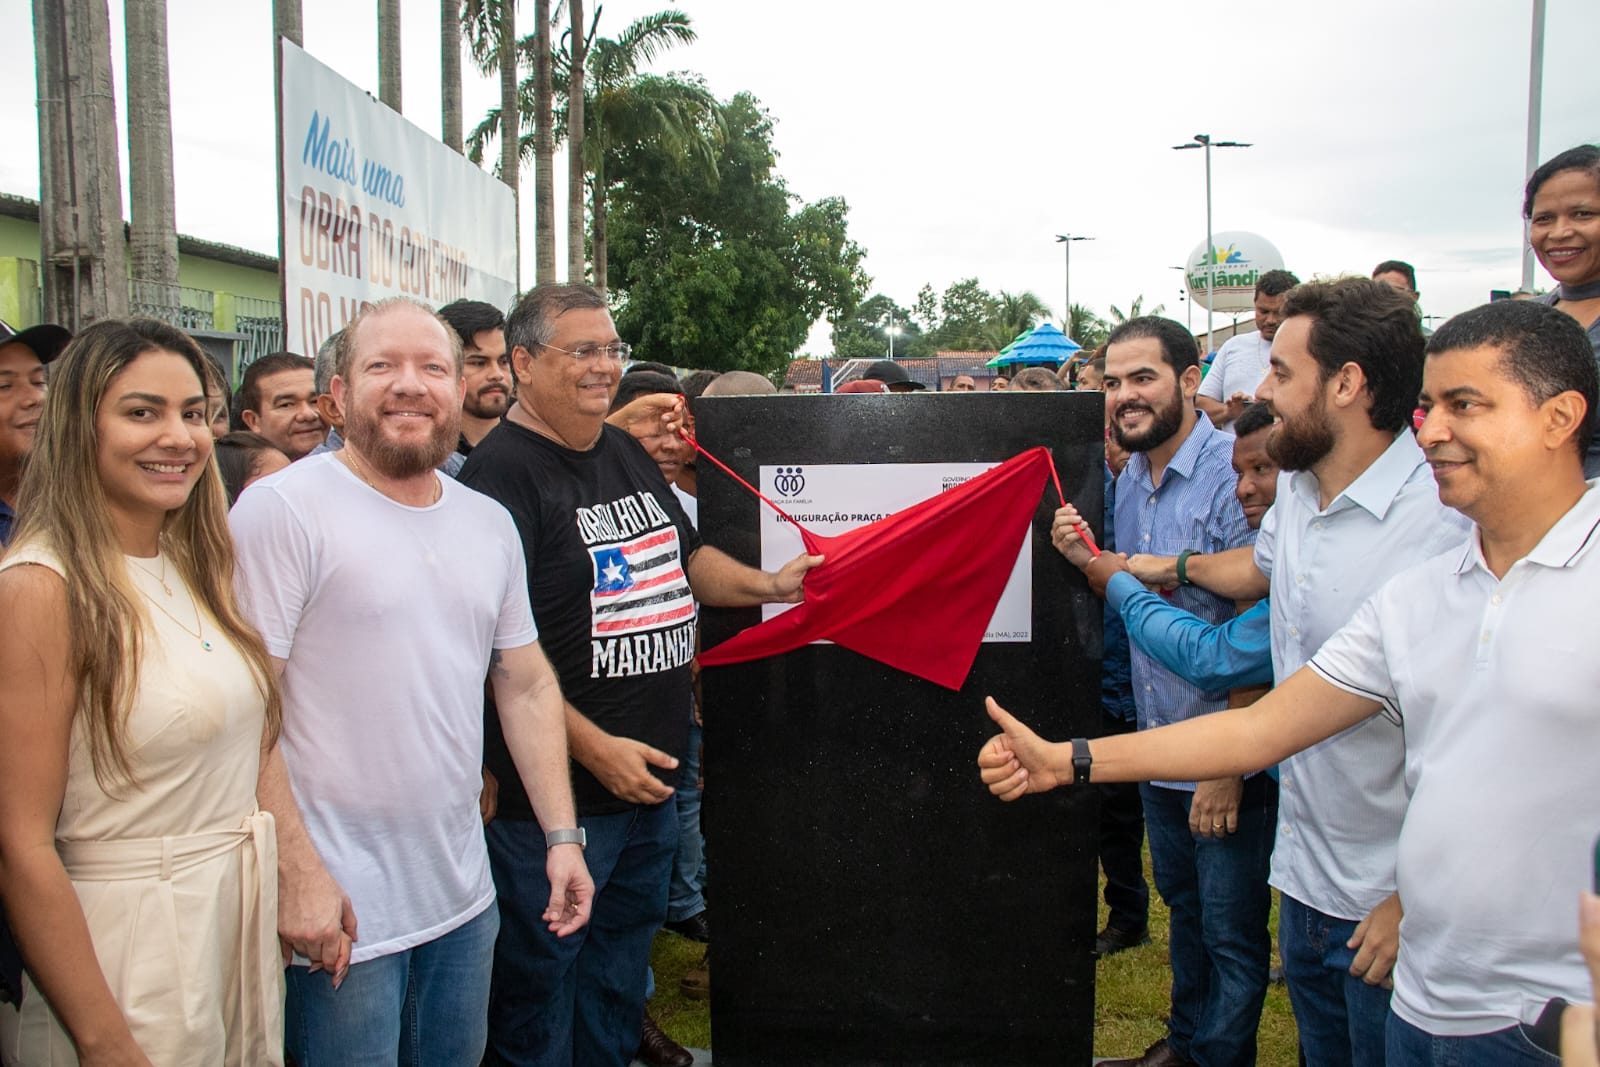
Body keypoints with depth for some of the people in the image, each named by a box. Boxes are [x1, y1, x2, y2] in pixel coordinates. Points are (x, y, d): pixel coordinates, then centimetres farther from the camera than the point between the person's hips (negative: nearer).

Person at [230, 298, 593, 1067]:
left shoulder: (490, 523, 8)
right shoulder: (284, 508, -12)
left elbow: (527, 685, 12)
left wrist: (562, 835, 7)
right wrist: (298, 875, -17)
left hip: (465, 895, 6)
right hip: (340, 908, -6)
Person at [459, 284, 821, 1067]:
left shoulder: (626, 453, 10)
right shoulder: (502, 473, -16)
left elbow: (685, 556, 22)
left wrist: (766, 585, 4)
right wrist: (593, 747, -23)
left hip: (649, 780, 8)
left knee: (621, 973, 23)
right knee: (538, 983, 10)